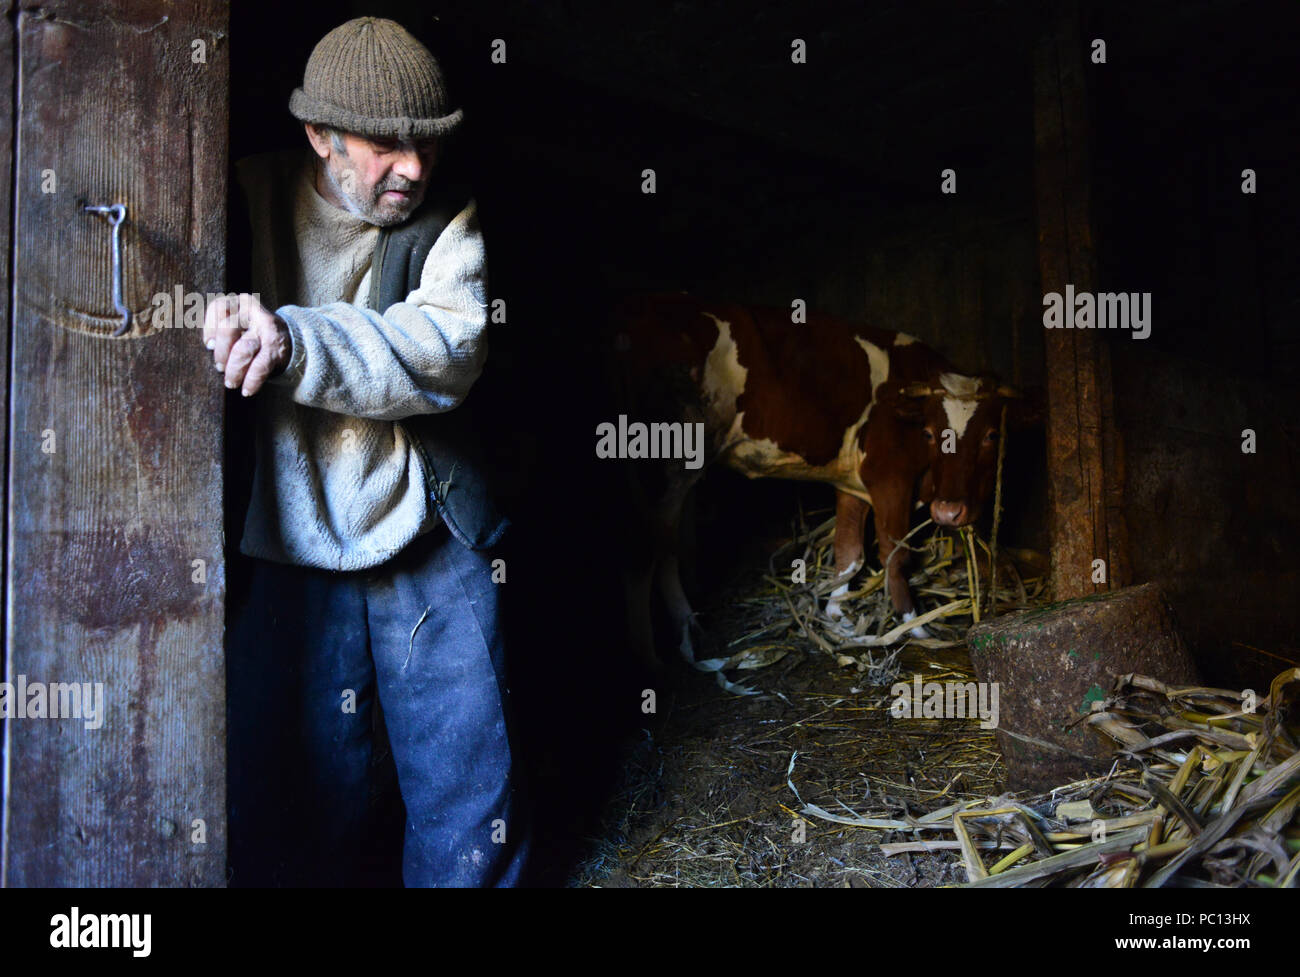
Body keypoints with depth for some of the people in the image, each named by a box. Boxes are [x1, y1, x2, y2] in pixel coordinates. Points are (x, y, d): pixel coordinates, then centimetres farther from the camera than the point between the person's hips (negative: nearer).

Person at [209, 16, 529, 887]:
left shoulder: (449, 219, -1)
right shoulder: (250, 199, 2)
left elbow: (448, 351, -19)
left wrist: (297, 342, -33)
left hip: (433, 551, 0)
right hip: (287, 552, 1)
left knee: (468, 788, 9)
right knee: (306, 793, 12)